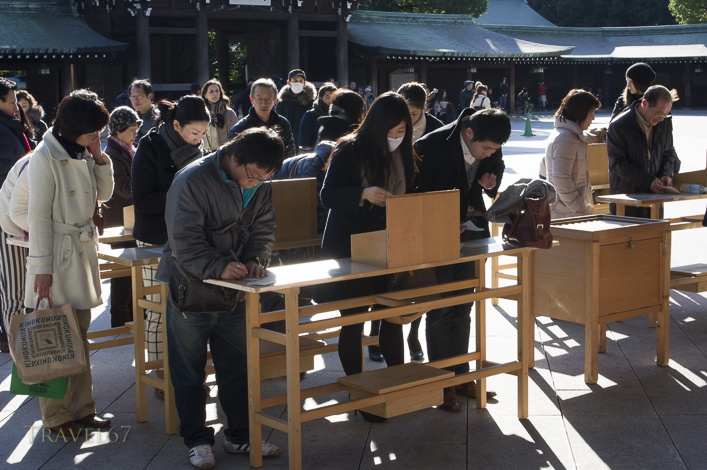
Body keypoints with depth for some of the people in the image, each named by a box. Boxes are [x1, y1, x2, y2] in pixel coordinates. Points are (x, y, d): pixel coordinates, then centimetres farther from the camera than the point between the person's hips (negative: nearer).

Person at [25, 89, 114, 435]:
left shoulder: (83, 153, 7)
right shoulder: (45, 157, -15)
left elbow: (104, 194, 13)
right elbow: (39, 215, -16)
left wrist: (99, 157, -2)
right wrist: (42, 267, -16)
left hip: (84, 249, 8)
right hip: (58, 254, -8)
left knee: (80, 335, 13)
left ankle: (81, 408, 22)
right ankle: (56, 416, 11)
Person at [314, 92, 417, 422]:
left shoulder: (404, 154, 6)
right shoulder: (349, 150, -11)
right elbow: (328, 195, -14)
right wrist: (364, 194, -30)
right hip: (350, 246, -5)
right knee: (353, 320, 1)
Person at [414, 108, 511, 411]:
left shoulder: (492, 149, -8)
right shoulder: (432, 146, -24)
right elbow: (416, 193, -17)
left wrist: (491, 183, -11)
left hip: (471, 228, 6)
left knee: (463, 308, 13)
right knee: (441, 309, -1)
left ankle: (461, 376, 24)